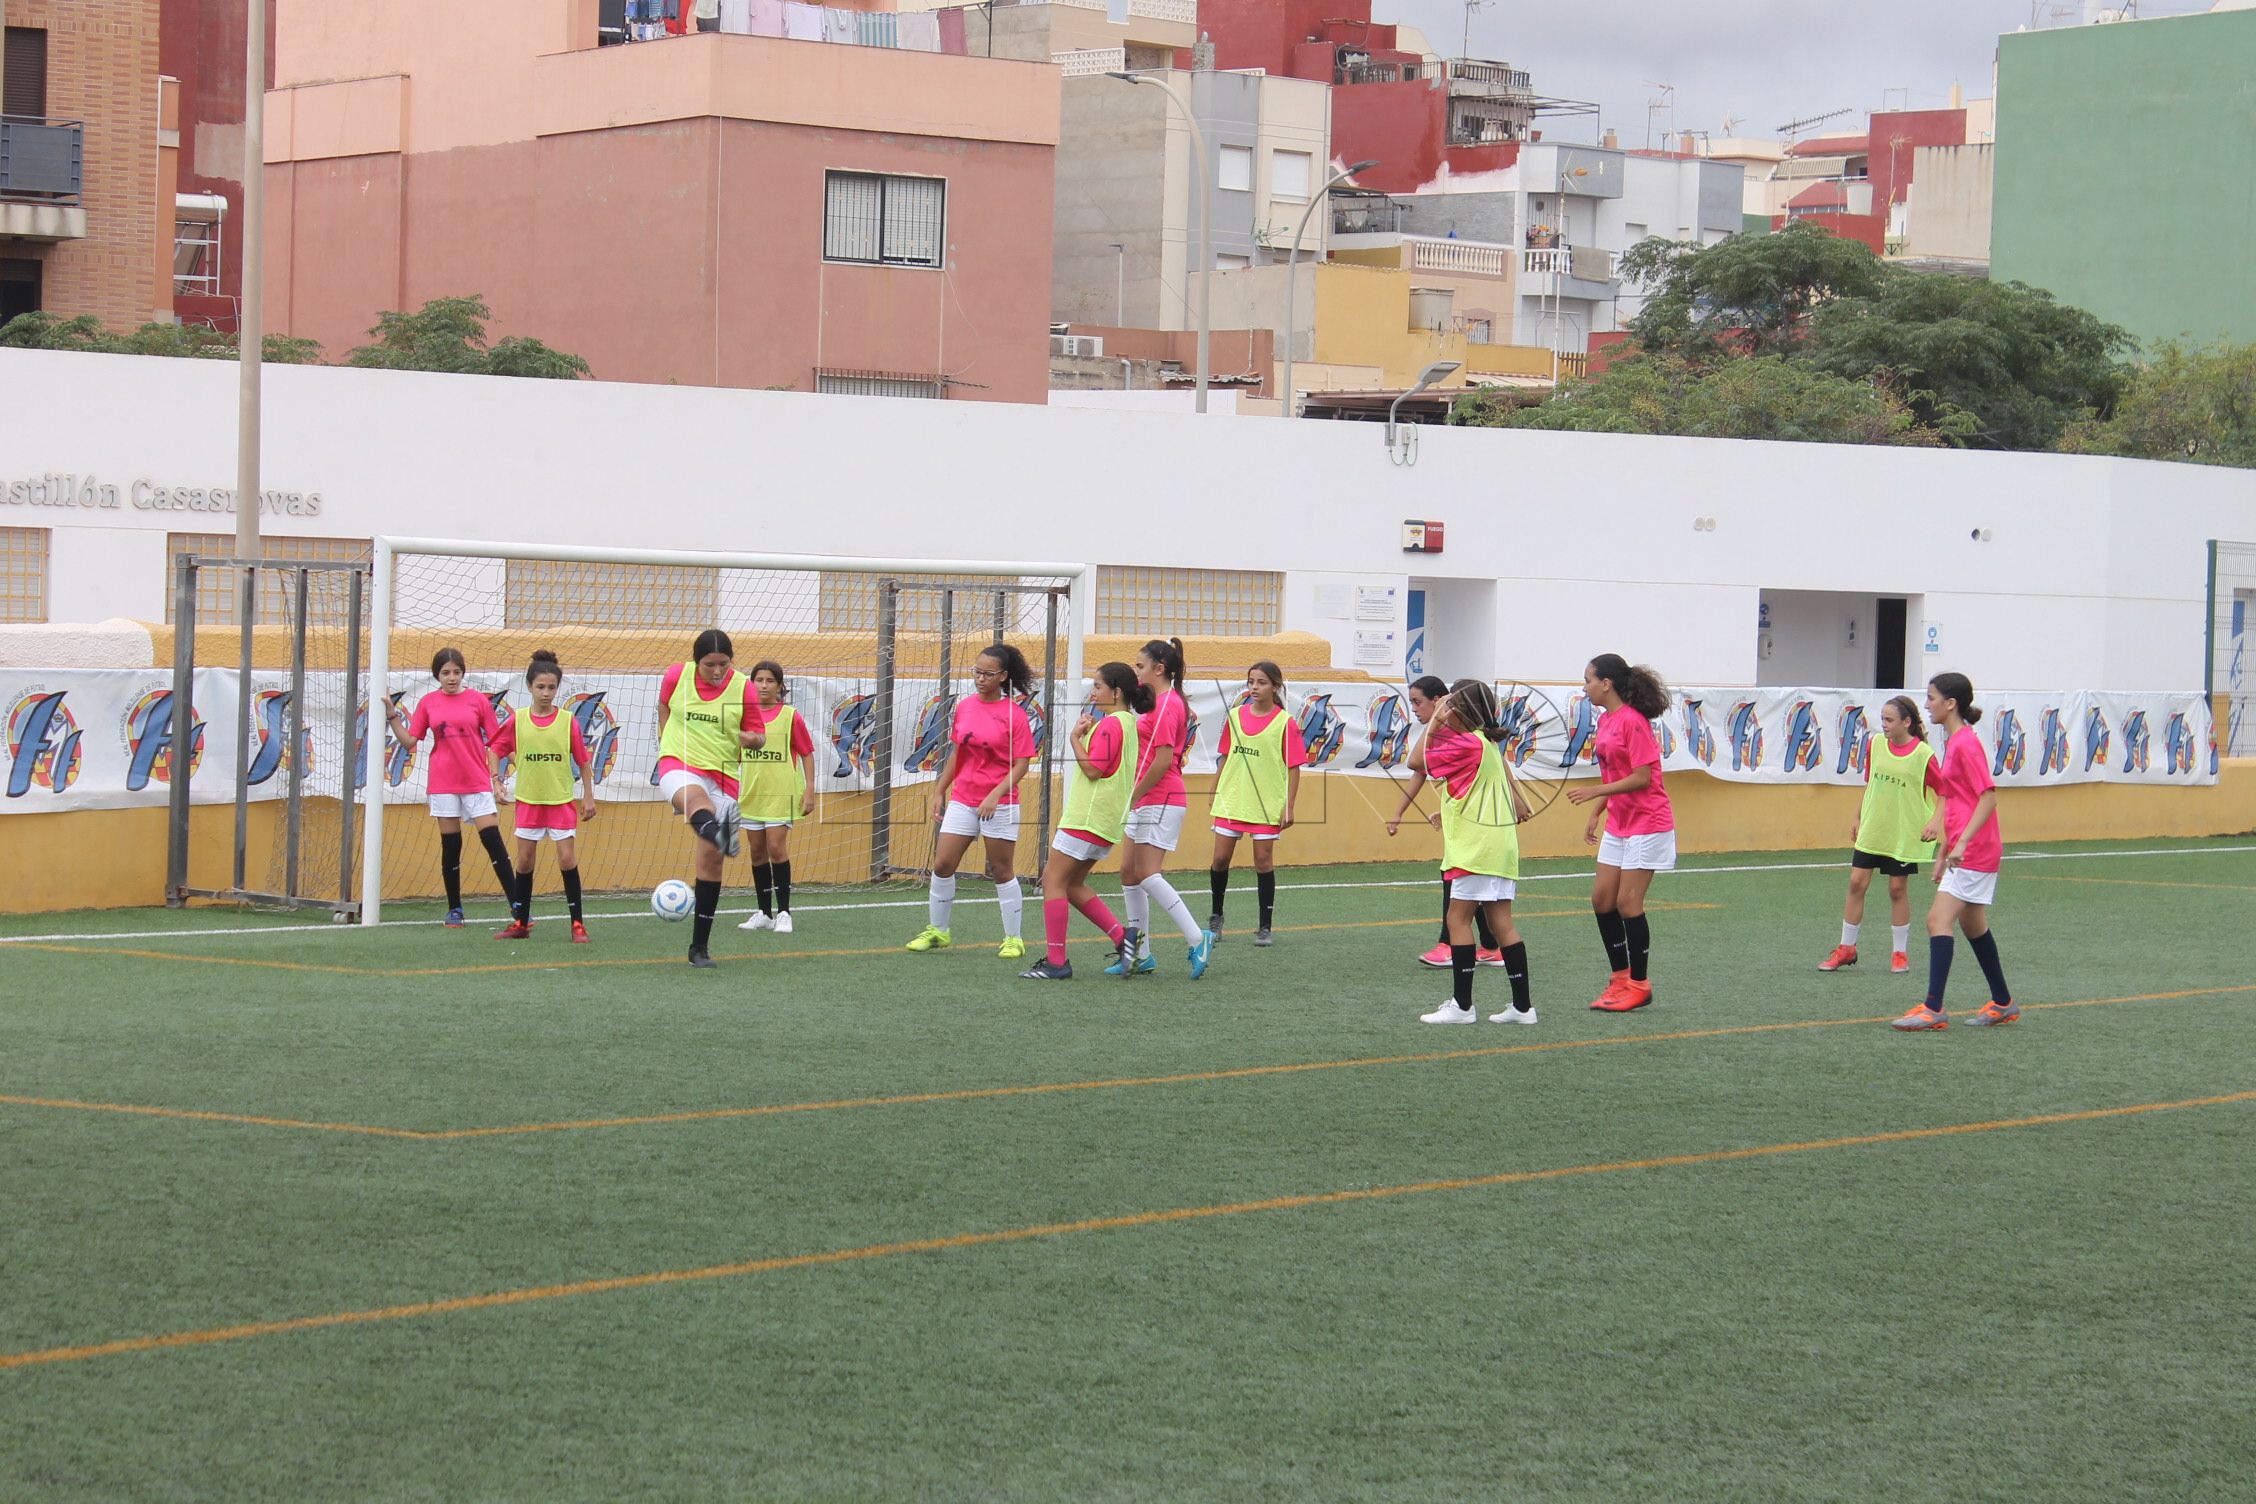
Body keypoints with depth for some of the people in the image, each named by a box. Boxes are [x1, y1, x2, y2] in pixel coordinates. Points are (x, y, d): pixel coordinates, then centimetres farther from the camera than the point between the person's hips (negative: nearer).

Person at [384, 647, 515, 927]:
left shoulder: (478, 701, 2)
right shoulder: (428, 703, 6)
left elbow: (492, 742, 4)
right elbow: (409, 739, 8)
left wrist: (496, 776, -3)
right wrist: (392, 715, -2)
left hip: (476, 782, -1)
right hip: (443, 784, 1)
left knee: (493, 840, -7)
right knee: (450, 846, 4)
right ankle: (454, 909, 14)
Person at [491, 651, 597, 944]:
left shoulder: (568, 722, -5)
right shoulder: (518, 721, -2)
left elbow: (583, 761, 1)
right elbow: (497, 750, 7)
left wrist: (588, 797, 1)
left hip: (561, 801, -2)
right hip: (528, 799, 2)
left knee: (567, 859, -6)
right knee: (524, 861, 7)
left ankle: (578, 923, 2)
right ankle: (520, 922, 17)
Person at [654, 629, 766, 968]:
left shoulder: (744, 688, -1)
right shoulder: (676, 676, 1)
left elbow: (759, 737, 6)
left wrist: (750, 738, -16)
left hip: (722, 775, 1)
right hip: (679, 765, -1)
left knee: (710, 858, -1)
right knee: (694, 796, -39)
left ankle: (699, 947, 8)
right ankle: (717, 830, -77)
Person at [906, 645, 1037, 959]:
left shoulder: (1014, 714, -9)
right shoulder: (964, 707, 6)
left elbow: (1021, 764, -10)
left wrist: (995, 795, -21)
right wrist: (940, 792, 13)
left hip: (999, 804, -5)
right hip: (962, 800, 5)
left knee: (1002, 871, 2)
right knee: (942, 865, 1)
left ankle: (1013, 938, 13)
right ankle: (937, 930, 15)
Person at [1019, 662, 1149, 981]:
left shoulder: (1112, 723, -15)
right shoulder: (1127, 722, 16)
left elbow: (1093, 769, -20)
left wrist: (1075, 737, -9)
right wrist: (1086, 733, 6)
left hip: (1089, 817, -10)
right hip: (1104, 820, 10)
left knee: (1053, 880, -6)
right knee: (1072, 884, 16)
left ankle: (1056, 961, -8)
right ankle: (1121, 936, 10)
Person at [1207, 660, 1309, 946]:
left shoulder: (1286, 723, -7)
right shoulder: (1236, 717, 5)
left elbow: (1293, 768, -5)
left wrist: (1289, 807, -9)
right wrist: (1216, 792, 13)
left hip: (1267, 804, -3)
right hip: (1231, 801, 3)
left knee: (1264, 862, 0)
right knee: (1220, 859, 3)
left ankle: (1264, 928, 9)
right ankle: (1216, 917, 22)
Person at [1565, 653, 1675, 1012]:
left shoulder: (1633, 721, -18)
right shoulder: (1605, 722, 10)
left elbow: (1642, 777, -21)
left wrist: (1596, 792, -22)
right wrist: (1596, 815, 16)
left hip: (1646, 824, -9)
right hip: (1618, 825, 9)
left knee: (1628, 902, -6)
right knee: (1602, 898, 7)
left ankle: (1639, 984, 4)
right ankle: (1620, 978, 16)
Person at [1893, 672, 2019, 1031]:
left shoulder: (1966, 743, -15)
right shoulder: (1954, 742, 15)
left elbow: (1988, 797, -21)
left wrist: (1962, 843, -27)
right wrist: (1945, 852, 23)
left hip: (1974, 850, -11)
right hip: (1963, 850, 11)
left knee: (1939, 920, -14)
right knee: (1973, 926, 18)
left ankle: (1934, 1008, -17)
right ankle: (2003, 1003, 29)